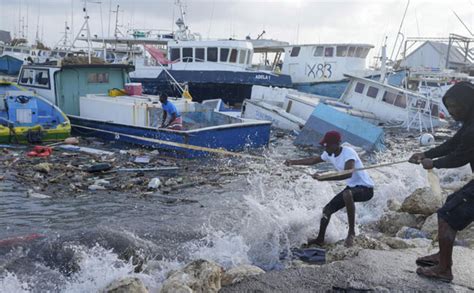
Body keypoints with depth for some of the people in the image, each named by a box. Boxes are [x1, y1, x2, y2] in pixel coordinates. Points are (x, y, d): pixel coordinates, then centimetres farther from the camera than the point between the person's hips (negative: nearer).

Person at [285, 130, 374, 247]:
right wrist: (293, 162, 11)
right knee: (327, 209, 9)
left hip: (366, 188, -9)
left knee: (347, 194, -40)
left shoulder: (348, 152, -26)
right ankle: (320, 239, 30)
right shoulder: (329, 154, 0)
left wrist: (322, 178, -43)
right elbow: (313, 160, 18)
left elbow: (348, 174, -41)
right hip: (352, 187, 9)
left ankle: (351, 231, -27)